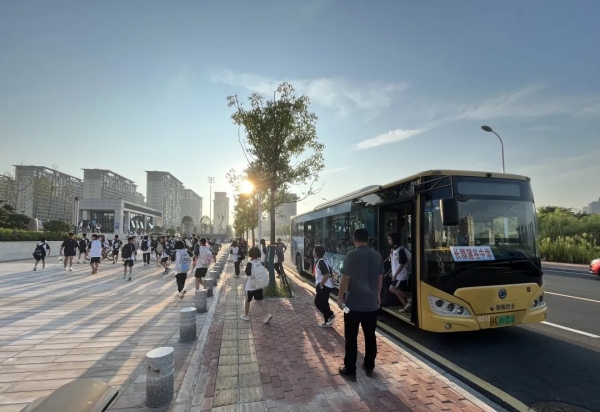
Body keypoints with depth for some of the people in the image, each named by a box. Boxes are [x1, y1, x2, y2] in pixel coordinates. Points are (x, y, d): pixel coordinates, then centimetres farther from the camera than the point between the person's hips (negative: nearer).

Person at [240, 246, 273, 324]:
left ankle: (246, 315, 29)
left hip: (251, 285, -6)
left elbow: (248, 273, -27)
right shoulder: (259, 261, 2)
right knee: (259, 300, 12)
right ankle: (267, 314, 0)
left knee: (247, 300, 14)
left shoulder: (250, 263, -19)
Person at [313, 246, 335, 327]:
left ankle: (331, 315, 6)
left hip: (324, 286, -10)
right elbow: (330, 270, 19)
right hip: (326, 285, 10)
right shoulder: (322, 260, 11)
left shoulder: (321, 261, -21)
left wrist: (320, 284, -19)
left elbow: (327, 274, -28)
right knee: (323, 303, 15)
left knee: (318, 302, -3)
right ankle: (328, 322, 23)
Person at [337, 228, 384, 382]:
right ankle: (369, 367, 29)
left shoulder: (351, 256, -14)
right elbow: (380, 278, 11)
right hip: (371, 303, 5)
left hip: (353, 303, -5)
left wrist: (340, 297, -3)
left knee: (351, 338, 6)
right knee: (370, 336, 17)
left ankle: (350, 370, 14)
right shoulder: (377, 256, 2)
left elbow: (345, 279, -15)